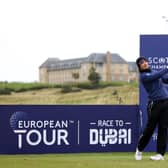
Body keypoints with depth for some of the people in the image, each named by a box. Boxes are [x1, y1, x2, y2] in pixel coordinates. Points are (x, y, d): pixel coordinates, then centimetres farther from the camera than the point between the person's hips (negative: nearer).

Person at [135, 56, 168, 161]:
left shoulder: (155, 72, 19)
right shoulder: (143, 76, -1)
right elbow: (156, 77, -17)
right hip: (155, 104, -5)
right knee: (150, 128, -2)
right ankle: (139, 150, 18)